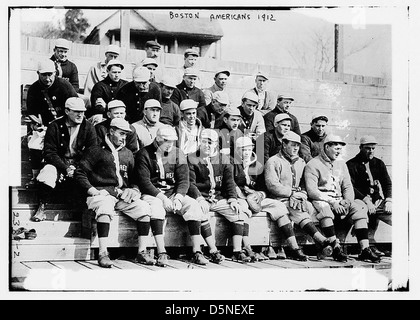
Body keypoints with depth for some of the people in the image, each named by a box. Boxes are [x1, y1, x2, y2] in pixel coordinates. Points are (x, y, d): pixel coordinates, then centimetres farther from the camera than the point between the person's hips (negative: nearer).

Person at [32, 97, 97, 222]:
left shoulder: (89, 128, 1)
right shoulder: (55, 126, -2)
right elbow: (49, 153, -7)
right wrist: (65, 168, -22)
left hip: (81, 166, 1)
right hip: (59, 163, 0)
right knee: (48, 173, -32)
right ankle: (41, 208, -14)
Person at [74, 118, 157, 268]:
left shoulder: (127, 154, 22)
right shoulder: (96, 151, 6)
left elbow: (135, 178, 26)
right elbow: (80, 173, 2)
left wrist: (134, 190, 4)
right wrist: (91, 189, -10)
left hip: (123, 195, 5)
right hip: (102, 193, -4)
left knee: (144, 207, -19)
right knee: (104, 207, -37)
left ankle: (142, 252, -12)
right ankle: (103, 254, -32)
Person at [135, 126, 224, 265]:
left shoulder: (178, 154, 8)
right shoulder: (144, 154, -3)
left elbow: (184, 180, 3)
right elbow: (144, 182, -11)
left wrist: (178, 197, -16)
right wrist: (162, 198, -21)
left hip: (174, 193, 4)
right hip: (152, 194, -3)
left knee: (192, 205, -22)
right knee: (156, 206, -36)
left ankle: (197, 252, -24)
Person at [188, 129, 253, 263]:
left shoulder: (224, 159, 13)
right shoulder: (192, 159, 4)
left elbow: (229, 181, 9)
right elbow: (190, 183, -5)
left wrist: (233, 199, -9)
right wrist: (200, 199, -22)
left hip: (220, 199, 3)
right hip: (201, 198, -3)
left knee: (239, 210, -18)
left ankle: (237, 252, -15)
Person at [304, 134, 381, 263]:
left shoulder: (341, 164, 19)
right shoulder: (312, 165, -2)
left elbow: (348, 187, 15)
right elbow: (311, 191, -13)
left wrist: (348, 201, -7)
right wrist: (332, 202, -20)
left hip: (339, 201, 6)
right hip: (321, 200, -5)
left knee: (359, 206, -19)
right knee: (324, 209, -38)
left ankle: (364, 249, -23)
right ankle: (336, 248, -36)